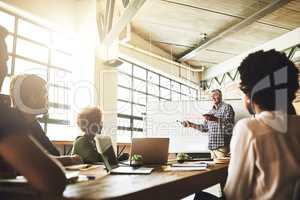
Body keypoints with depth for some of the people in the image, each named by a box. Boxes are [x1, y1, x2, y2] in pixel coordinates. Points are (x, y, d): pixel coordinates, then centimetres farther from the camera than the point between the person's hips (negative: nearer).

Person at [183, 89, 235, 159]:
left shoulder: (227, 107, 1)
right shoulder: (211, 112, 20)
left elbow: (230, 123, -14)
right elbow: (205, 128, 23)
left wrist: (215, 119, -27)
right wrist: (191, 125, 15)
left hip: (222, 145, -6)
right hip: (212, 146, 6)